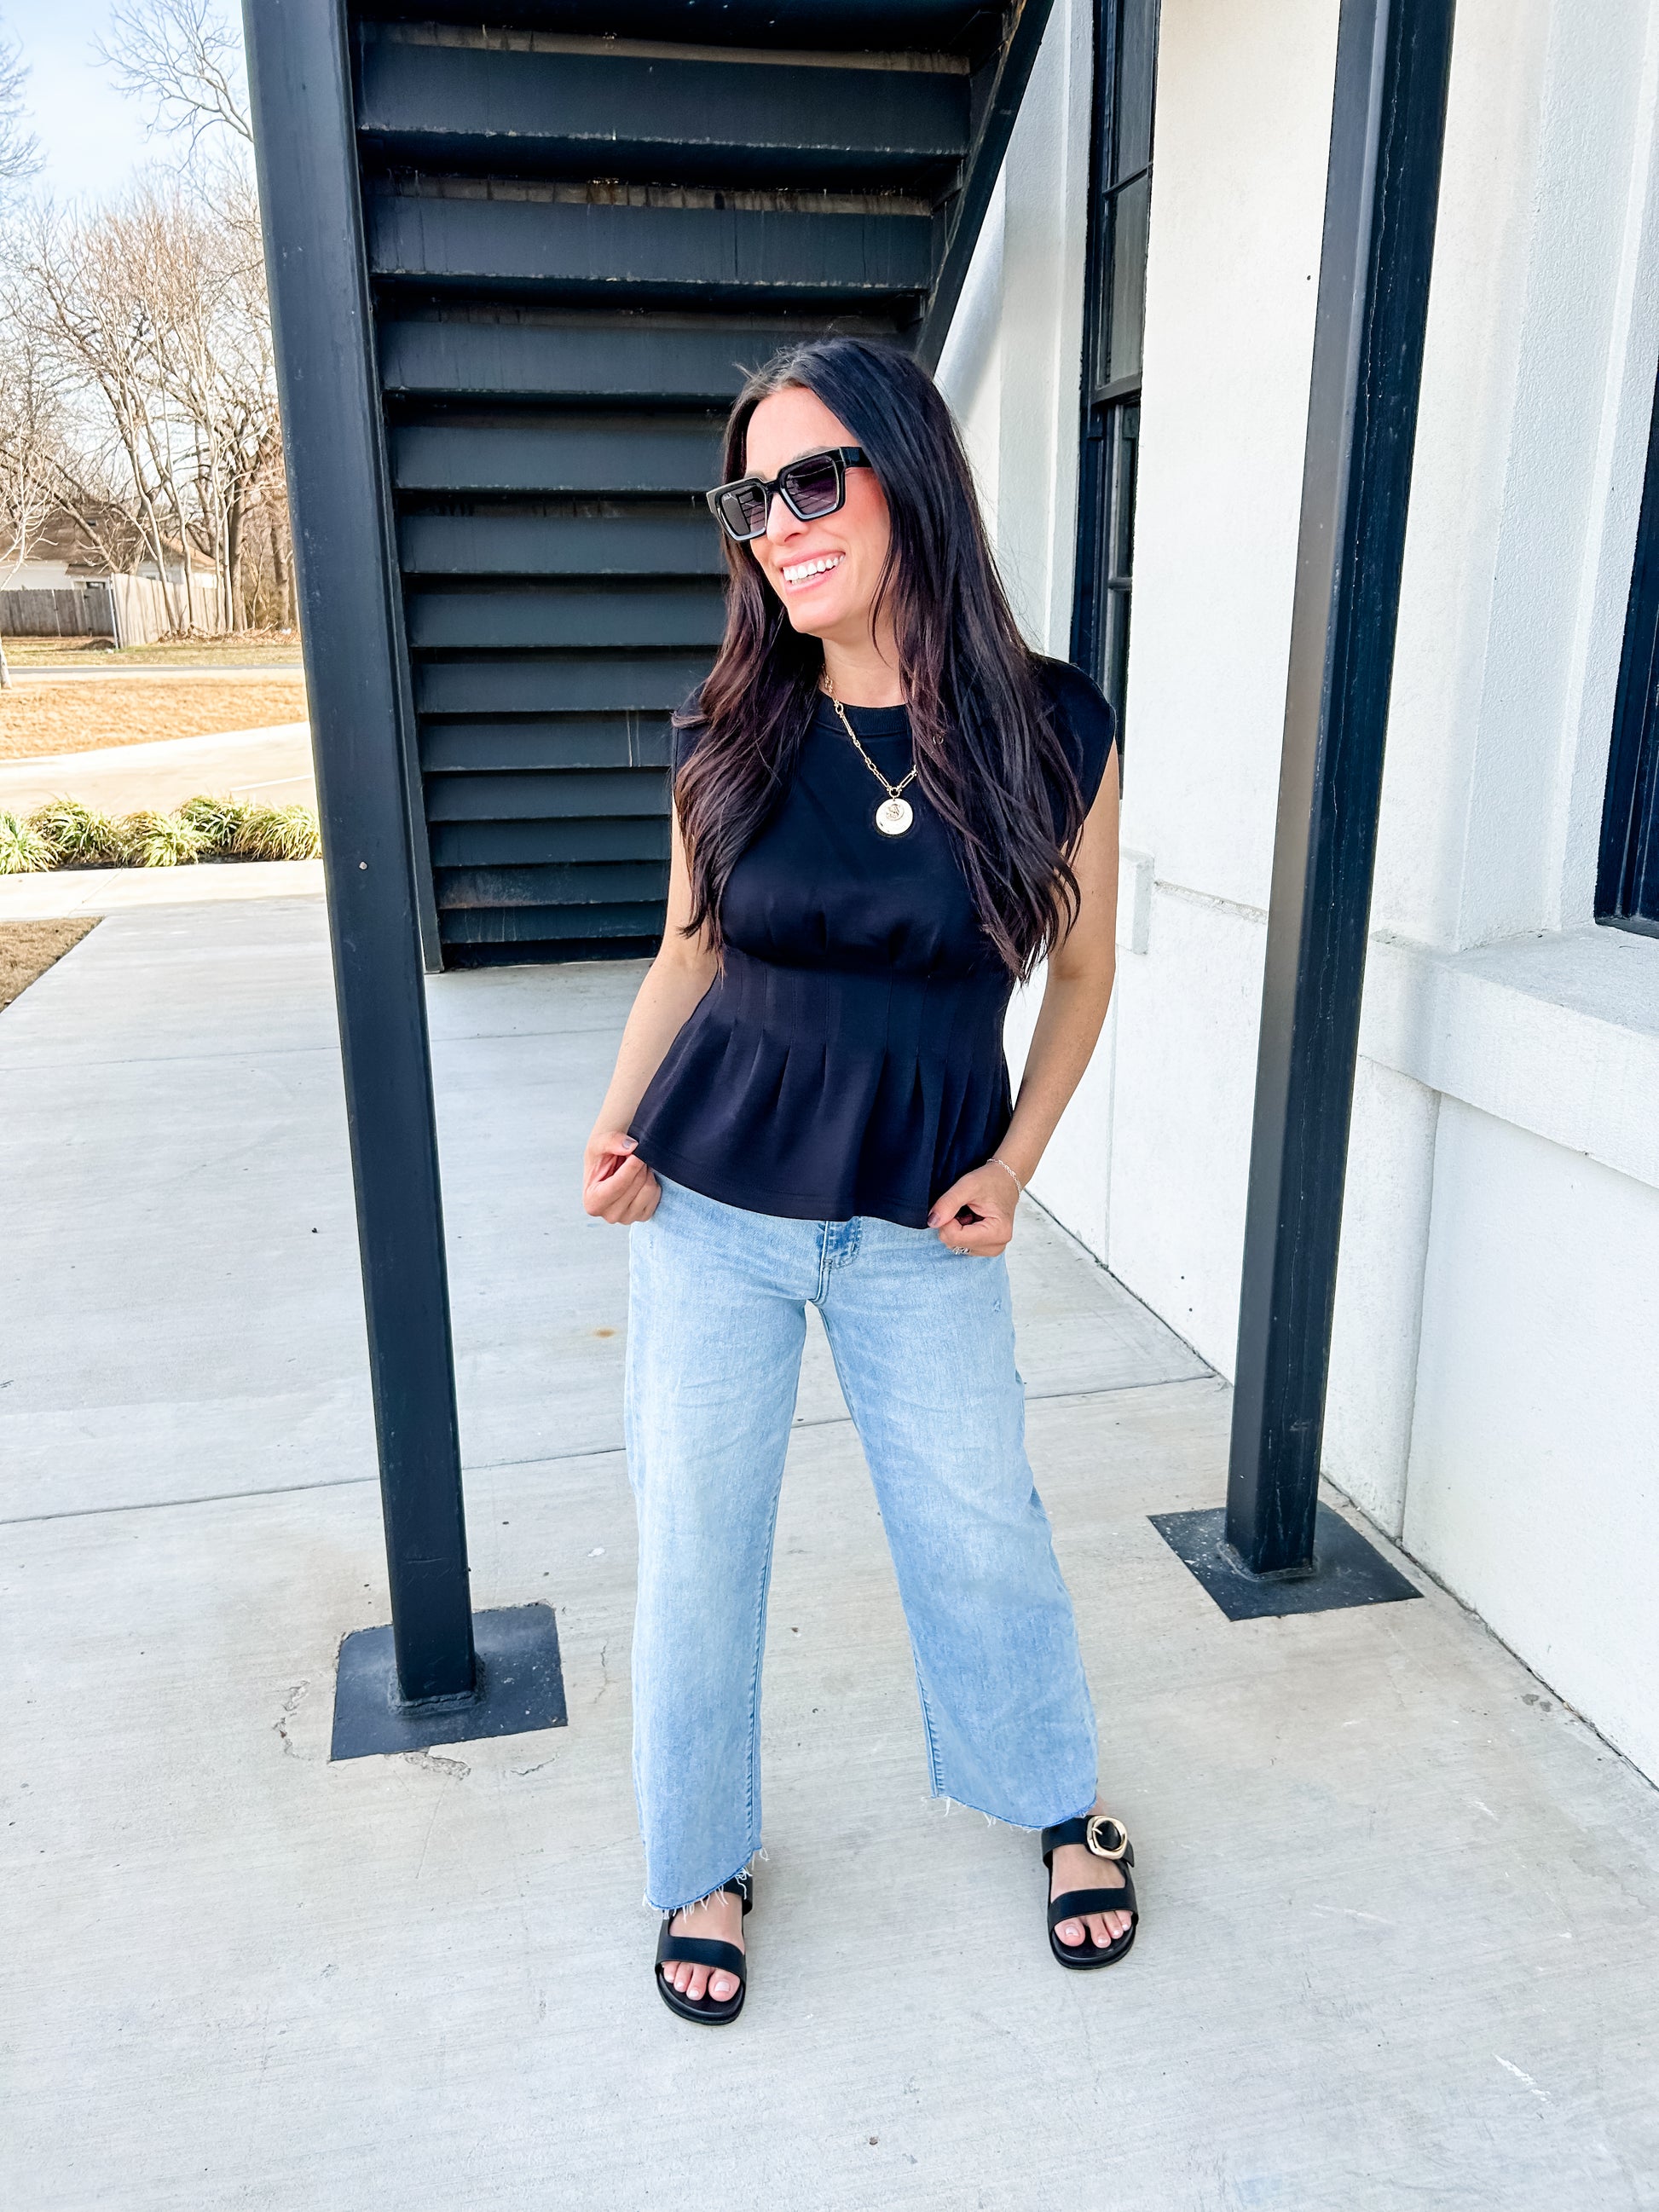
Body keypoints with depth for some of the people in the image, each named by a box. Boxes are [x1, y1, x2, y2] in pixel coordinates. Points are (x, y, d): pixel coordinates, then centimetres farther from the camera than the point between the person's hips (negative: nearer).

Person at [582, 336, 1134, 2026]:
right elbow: (692, 952, 8)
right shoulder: (729, 738, -5)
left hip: (924, 1222, -1)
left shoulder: (1055, 732, -9)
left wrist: (1012, 1165, -5)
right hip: (713, 1206, 1)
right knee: (694, 1541, 10)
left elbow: (1081, 969, 4)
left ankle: (1061, 1801, 43)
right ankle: (706, 1860, 37)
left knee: (980, 1524, 13)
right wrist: (617, 1127, -5)